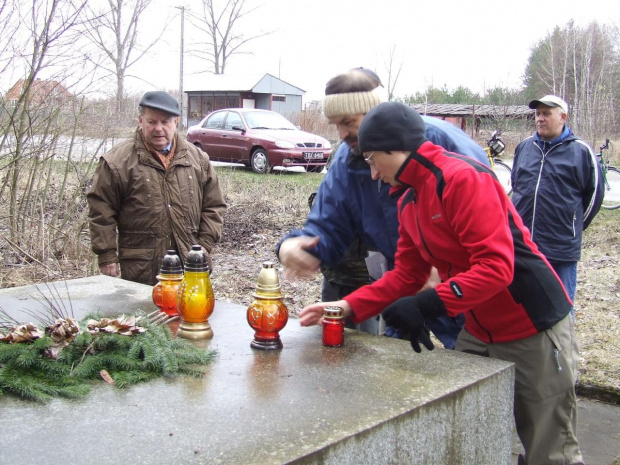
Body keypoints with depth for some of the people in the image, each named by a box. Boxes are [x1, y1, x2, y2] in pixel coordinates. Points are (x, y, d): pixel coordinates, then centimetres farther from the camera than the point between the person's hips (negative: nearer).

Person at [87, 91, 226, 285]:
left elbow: (214, 206, 13)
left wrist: (205, 245, 3)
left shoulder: (197, 159, 10)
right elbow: (101, 210, -2)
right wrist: (107, 256, -5)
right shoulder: (118, 161, -2)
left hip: (189, 264, 3)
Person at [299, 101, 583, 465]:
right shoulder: (409, 201, 7)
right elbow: (406, 276, 9)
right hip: (478, 334, 8)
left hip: (535, 329, -8)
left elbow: (496, 267, -26)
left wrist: (428, 305, -30)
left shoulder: (463, 178, -21)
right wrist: (348, 307, 0)